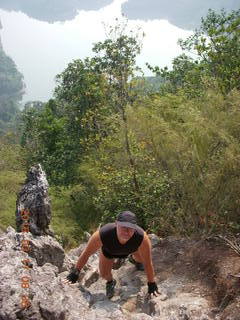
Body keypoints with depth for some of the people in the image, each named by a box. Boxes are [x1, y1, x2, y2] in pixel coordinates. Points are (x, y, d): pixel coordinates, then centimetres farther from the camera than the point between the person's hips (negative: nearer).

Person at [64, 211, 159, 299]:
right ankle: (110, 282, 36)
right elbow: (86, 253, -27)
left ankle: (134, 259, 52)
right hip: (109, 250, 0)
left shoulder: (142, 238, -45)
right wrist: (75, 272, -18)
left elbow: (148, 263, -28)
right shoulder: (102, 234, -46)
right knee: (104, 274, -2)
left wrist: (152, 284, -17)